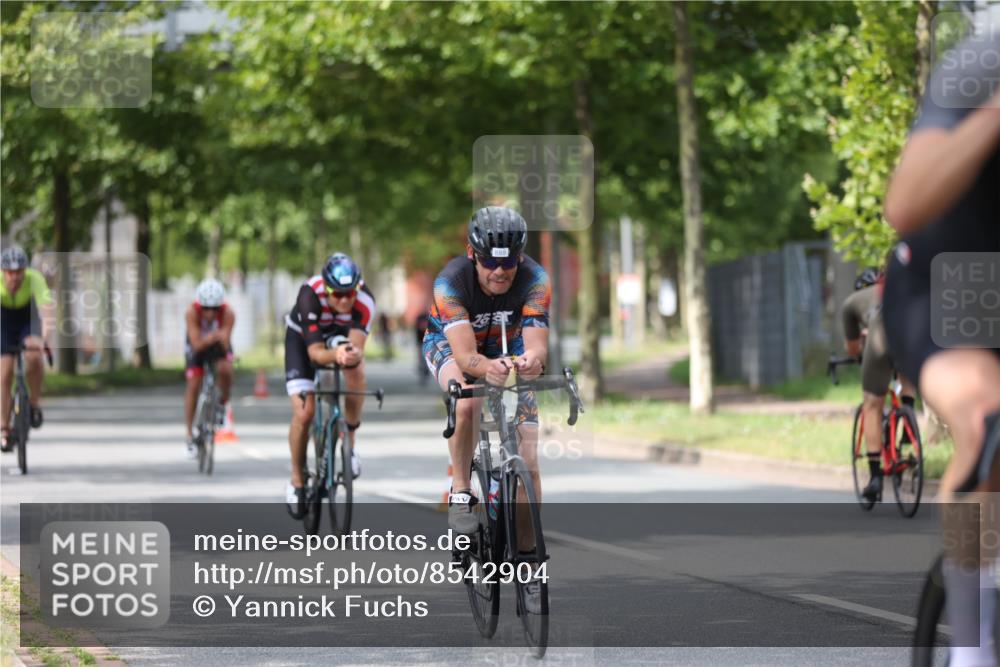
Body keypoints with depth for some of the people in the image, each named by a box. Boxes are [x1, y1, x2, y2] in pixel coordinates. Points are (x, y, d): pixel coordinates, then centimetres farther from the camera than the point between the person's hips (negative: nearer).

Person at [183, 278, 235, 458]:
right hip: (197, 345, 0)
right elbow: (197, 344, -38)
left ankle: (222, 403, 0)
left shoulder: (228, 314, -33)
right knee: (193, 385, -11)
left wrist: (221, 338, -53)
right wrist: (209, 338, -56)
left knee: (225, 369, -31)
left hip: (219, 345, 0)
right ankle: (190, 435, 0)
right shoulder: (192, 312, -34)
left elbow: (226, 345, -33)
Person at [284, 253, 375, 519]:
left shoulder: (365, 300, -33)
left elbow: (358, 345, -41)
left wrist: (353, 354, -65)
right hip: (302, 337, -2)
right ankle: (297, 482, 7)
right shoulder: (310, 295, -38)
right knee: (304, 412, -14)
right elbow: (314, 352, -42)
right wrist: (335, 355, -63)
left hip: (341, 334, 2)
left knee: (356, 370, -32)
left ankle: (349, 442, -10)